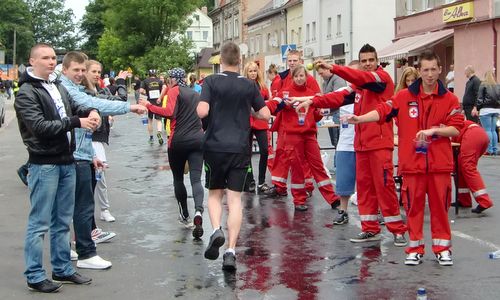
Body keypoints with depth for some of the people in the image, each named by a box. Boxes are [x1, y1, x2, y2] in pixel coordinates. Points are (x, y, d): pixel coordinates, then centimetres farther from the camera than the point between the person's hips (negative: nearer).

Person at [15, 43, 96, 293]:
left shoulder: (58, 87, 12)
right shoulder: (26, 92, -11)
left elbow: (74, 106, 21)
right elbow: (40, 126, -20)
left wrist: (90, 112, -3)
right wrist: (77, 122, -21)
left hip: (66, 161, 8)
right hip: (44, 165, -8)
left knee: (62, 221, 15)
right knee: (39, 223, -2)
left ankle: (62, 269, 25)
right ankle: (35, 276, 6)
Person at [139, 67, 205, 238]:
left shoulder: (174, 91, -1)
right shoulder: (195, 94, 18)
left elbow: (170, 113, -15)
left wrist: (148, 106, -8)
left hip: (178, 141, -4)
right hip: (197, 140, 4)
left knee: (178, 178, 14)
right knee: (196, 179, -6)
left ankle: (185, 216, 22)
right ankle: (198, 212, -30)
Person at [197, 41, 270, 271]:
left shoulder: (211, 82, -4)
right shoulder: (249, 85, 4)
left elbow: (202, 112, -14)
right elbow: (265, 114, 5)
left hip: (215, 146, -1)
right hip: (240, 148, 1)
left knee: (214, 193, 16)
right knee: (235, 199, 2)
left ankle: (216, 230, -10)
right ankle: (230, 251, -5)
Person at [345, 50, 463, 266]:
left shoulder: (449, 99, 2)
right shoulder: (405, 96, 2)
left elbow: (456, 129, -1)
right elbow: (382, 111, -6)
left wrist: (433, 130, -16)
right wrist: (360, 118, -20)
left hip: (439, 163, 0)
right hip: (412, 162, 0)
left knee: (440, 206, 5)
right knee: (413, 206, 6)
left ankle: (442, 248, 18)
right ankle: (415, 248, 17)